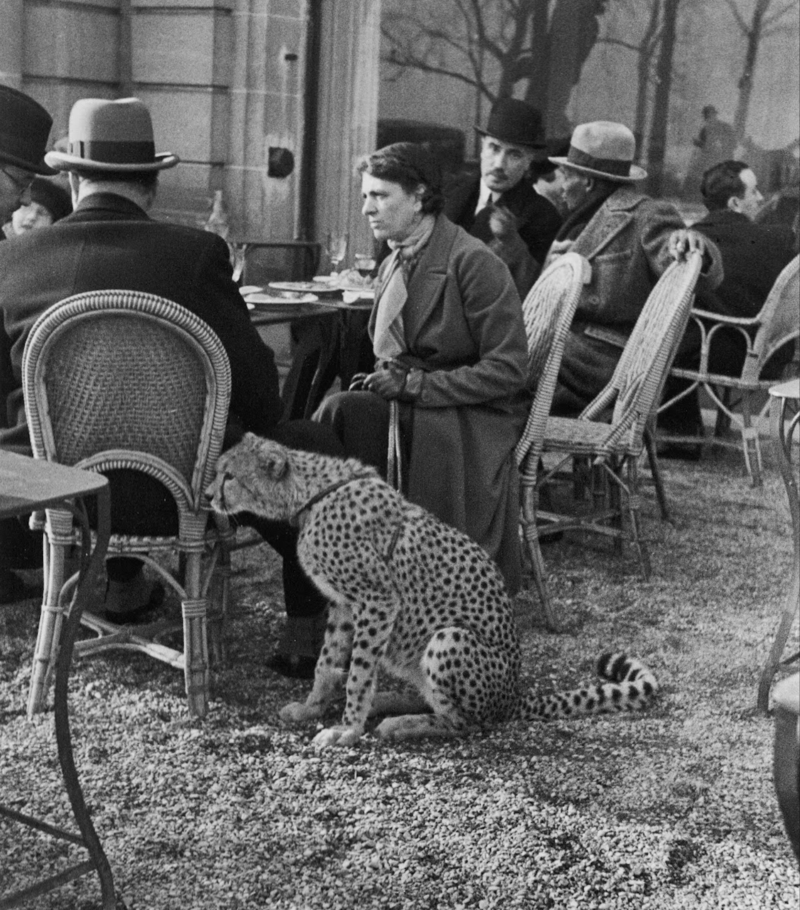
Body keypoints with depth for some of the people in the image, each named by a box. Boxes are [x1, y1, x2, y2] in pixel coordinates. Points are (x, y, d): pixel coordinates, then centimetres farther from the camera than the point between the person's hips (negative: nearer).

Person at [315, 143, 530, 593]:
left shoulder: (473, 262, -13)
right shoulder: (394, 265, 12)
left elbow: (508, 370, -15)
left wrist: (417, 385, -20)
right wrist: (390, 379, -3)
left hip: (475, 416, -7)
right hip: (416, 406, 7)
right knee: (342, 409, -25)